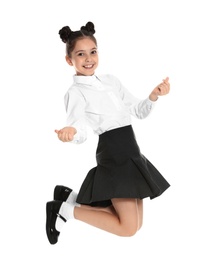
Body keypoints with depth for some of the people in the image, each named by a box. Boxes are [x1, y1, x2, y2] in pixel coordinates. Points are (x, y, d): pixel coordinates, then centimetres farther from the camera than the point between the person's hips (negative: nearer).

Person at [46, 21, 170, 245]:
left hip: (132, 154, 7)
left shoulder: (111, 80, 12)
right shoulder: (75, 92, -7)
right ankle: (66, 210, 5)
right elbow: (81, 134, -19)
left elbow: (139, 111, 14)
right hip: (113, 157, -7)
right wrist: (71, 132, -42)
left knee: (136, 223, 11)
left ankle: (71, 196, 17)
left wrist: (154, 96, -5)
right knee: (128, 228, -7)